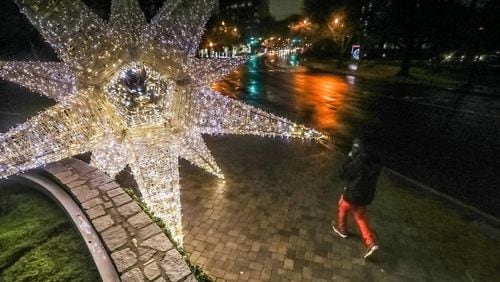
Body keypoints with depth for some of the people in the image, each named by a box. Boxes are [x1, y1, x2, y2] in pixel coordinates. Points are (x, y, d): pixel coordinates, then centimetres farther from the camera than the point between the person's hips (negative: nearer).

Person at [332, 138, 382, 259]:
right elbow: (372, 177, 9)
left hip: (353, 194, -7)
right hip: (367, 196, 7)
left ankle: (342, 229, 42)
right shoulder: (375, 161, -5)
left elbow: (343, 174, -15)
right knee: (360, 217, 24)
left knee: (342, 208, 23)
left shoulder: (357, 163, -28)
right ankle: (371, 243, 19)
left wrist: (350, 158, -12)